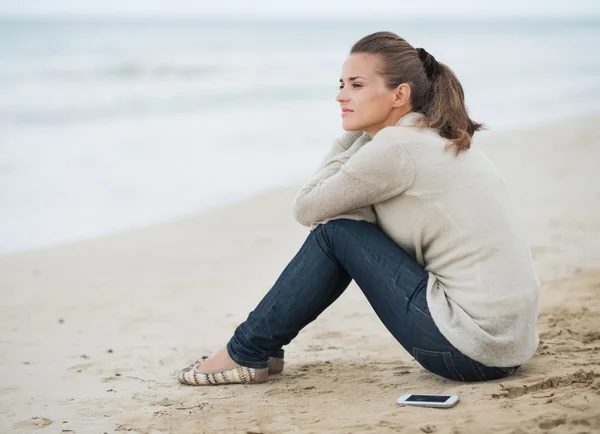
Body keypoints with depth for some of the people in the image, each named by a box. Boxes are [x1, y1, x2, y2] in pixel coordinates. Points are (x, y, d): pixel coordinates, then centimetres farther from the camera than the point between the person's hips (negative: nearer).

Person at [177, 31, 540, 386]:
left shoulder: (395, 147, -14)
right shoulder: (437, 139, 14)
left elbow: (308, 209, -4)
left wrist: (354, 138, 3)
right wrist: (358, 138, 9)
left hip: (474, 347, -9)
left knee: (336, 231, -2)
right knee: (350, 216, 15)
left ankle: (248, 352, 11)